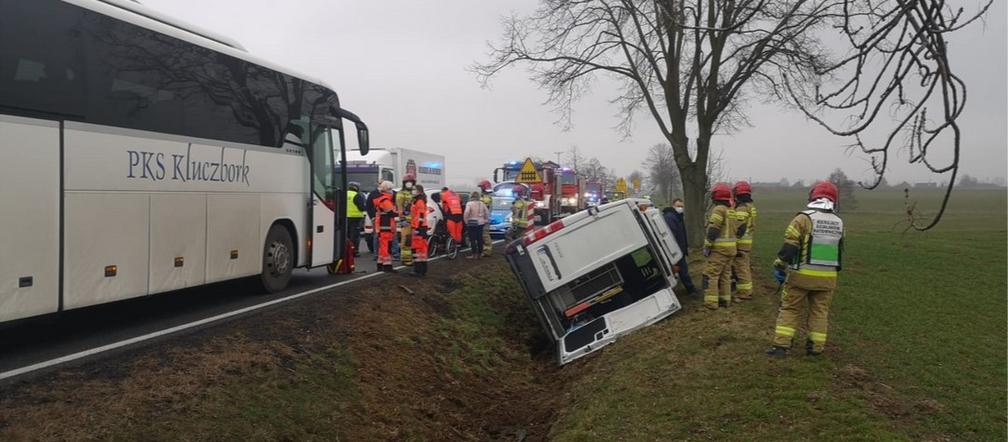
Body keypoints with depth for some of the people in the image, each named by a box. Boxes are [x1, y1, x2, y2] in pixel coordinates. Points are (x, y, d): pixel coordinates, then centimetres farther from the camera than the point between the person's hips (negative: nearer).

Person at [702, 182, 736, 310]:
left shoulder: (718, 209, -13)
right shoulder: (731, 211, 15)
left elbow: (713, 230, -19)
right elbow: (732, 229, 17)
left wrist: (707, 246, -15)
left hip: (719, 248, -9)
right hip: (731, 247, 9)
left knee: (710, 274, -5)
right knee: (725, 274, 16)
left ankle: (711, 302, -7)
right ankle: (725, 299, 21)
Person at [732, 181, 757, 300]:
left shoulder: (741, 208, -17)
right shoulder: (751, 207, 13)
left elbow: (738, 228, -21)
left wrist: (734, 245, -19)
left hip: (741, 242, -10)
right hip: (749, 241, 10)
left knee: (741, 268, -4)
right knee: (746, 267, 17)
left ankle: (743, 293, 0)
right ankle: (747, 291, 25)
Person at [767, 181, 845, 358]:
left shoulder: (804, 218, -11)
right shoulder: (838, 222, 6)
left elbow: (789, 246, -15)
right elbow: (839, 250, 18)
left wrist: (779, 266, -9)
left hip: (802, 275, -4)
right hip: (827, 277, 4)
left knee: (790, 309, 4)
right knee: (819, 312, 13)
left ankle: (781, 345, -1)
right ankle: (816, 347, 16)